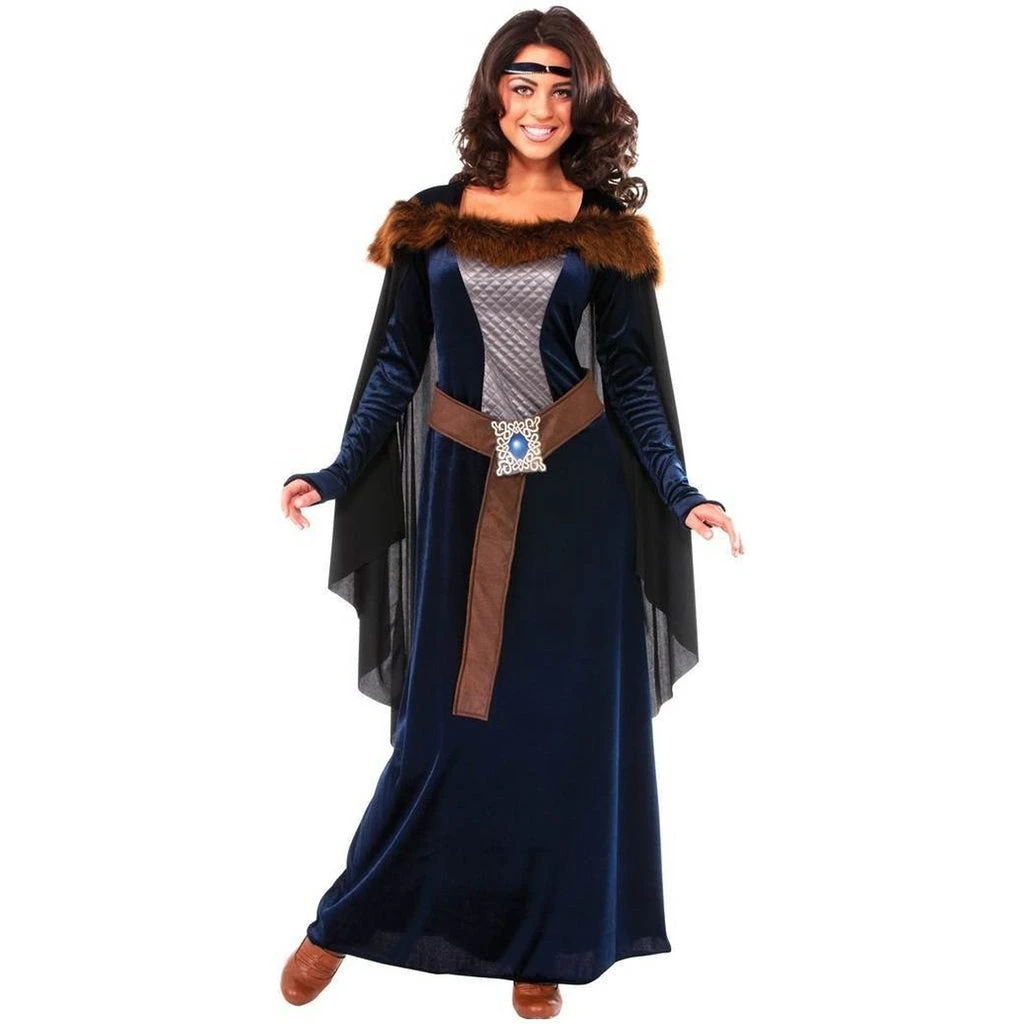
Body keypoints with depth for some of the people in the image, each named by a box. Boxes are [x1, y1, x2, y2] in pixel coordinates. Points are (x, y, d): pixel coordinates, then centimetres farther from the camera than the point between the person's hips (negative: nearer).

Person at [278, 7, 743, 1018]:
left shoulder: (604, 226, 3)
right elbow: (397, 363, 5)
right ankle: (347, 923, 22)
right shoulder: (433, 219, 4)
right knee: (443, 714, 4)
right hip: (462, 485, 0)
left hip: (576, 489, 0)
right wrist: (337, 473, -3)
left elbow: (631, 377, 4)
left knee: (564, 714, 6)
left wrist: (680, 494, -5)